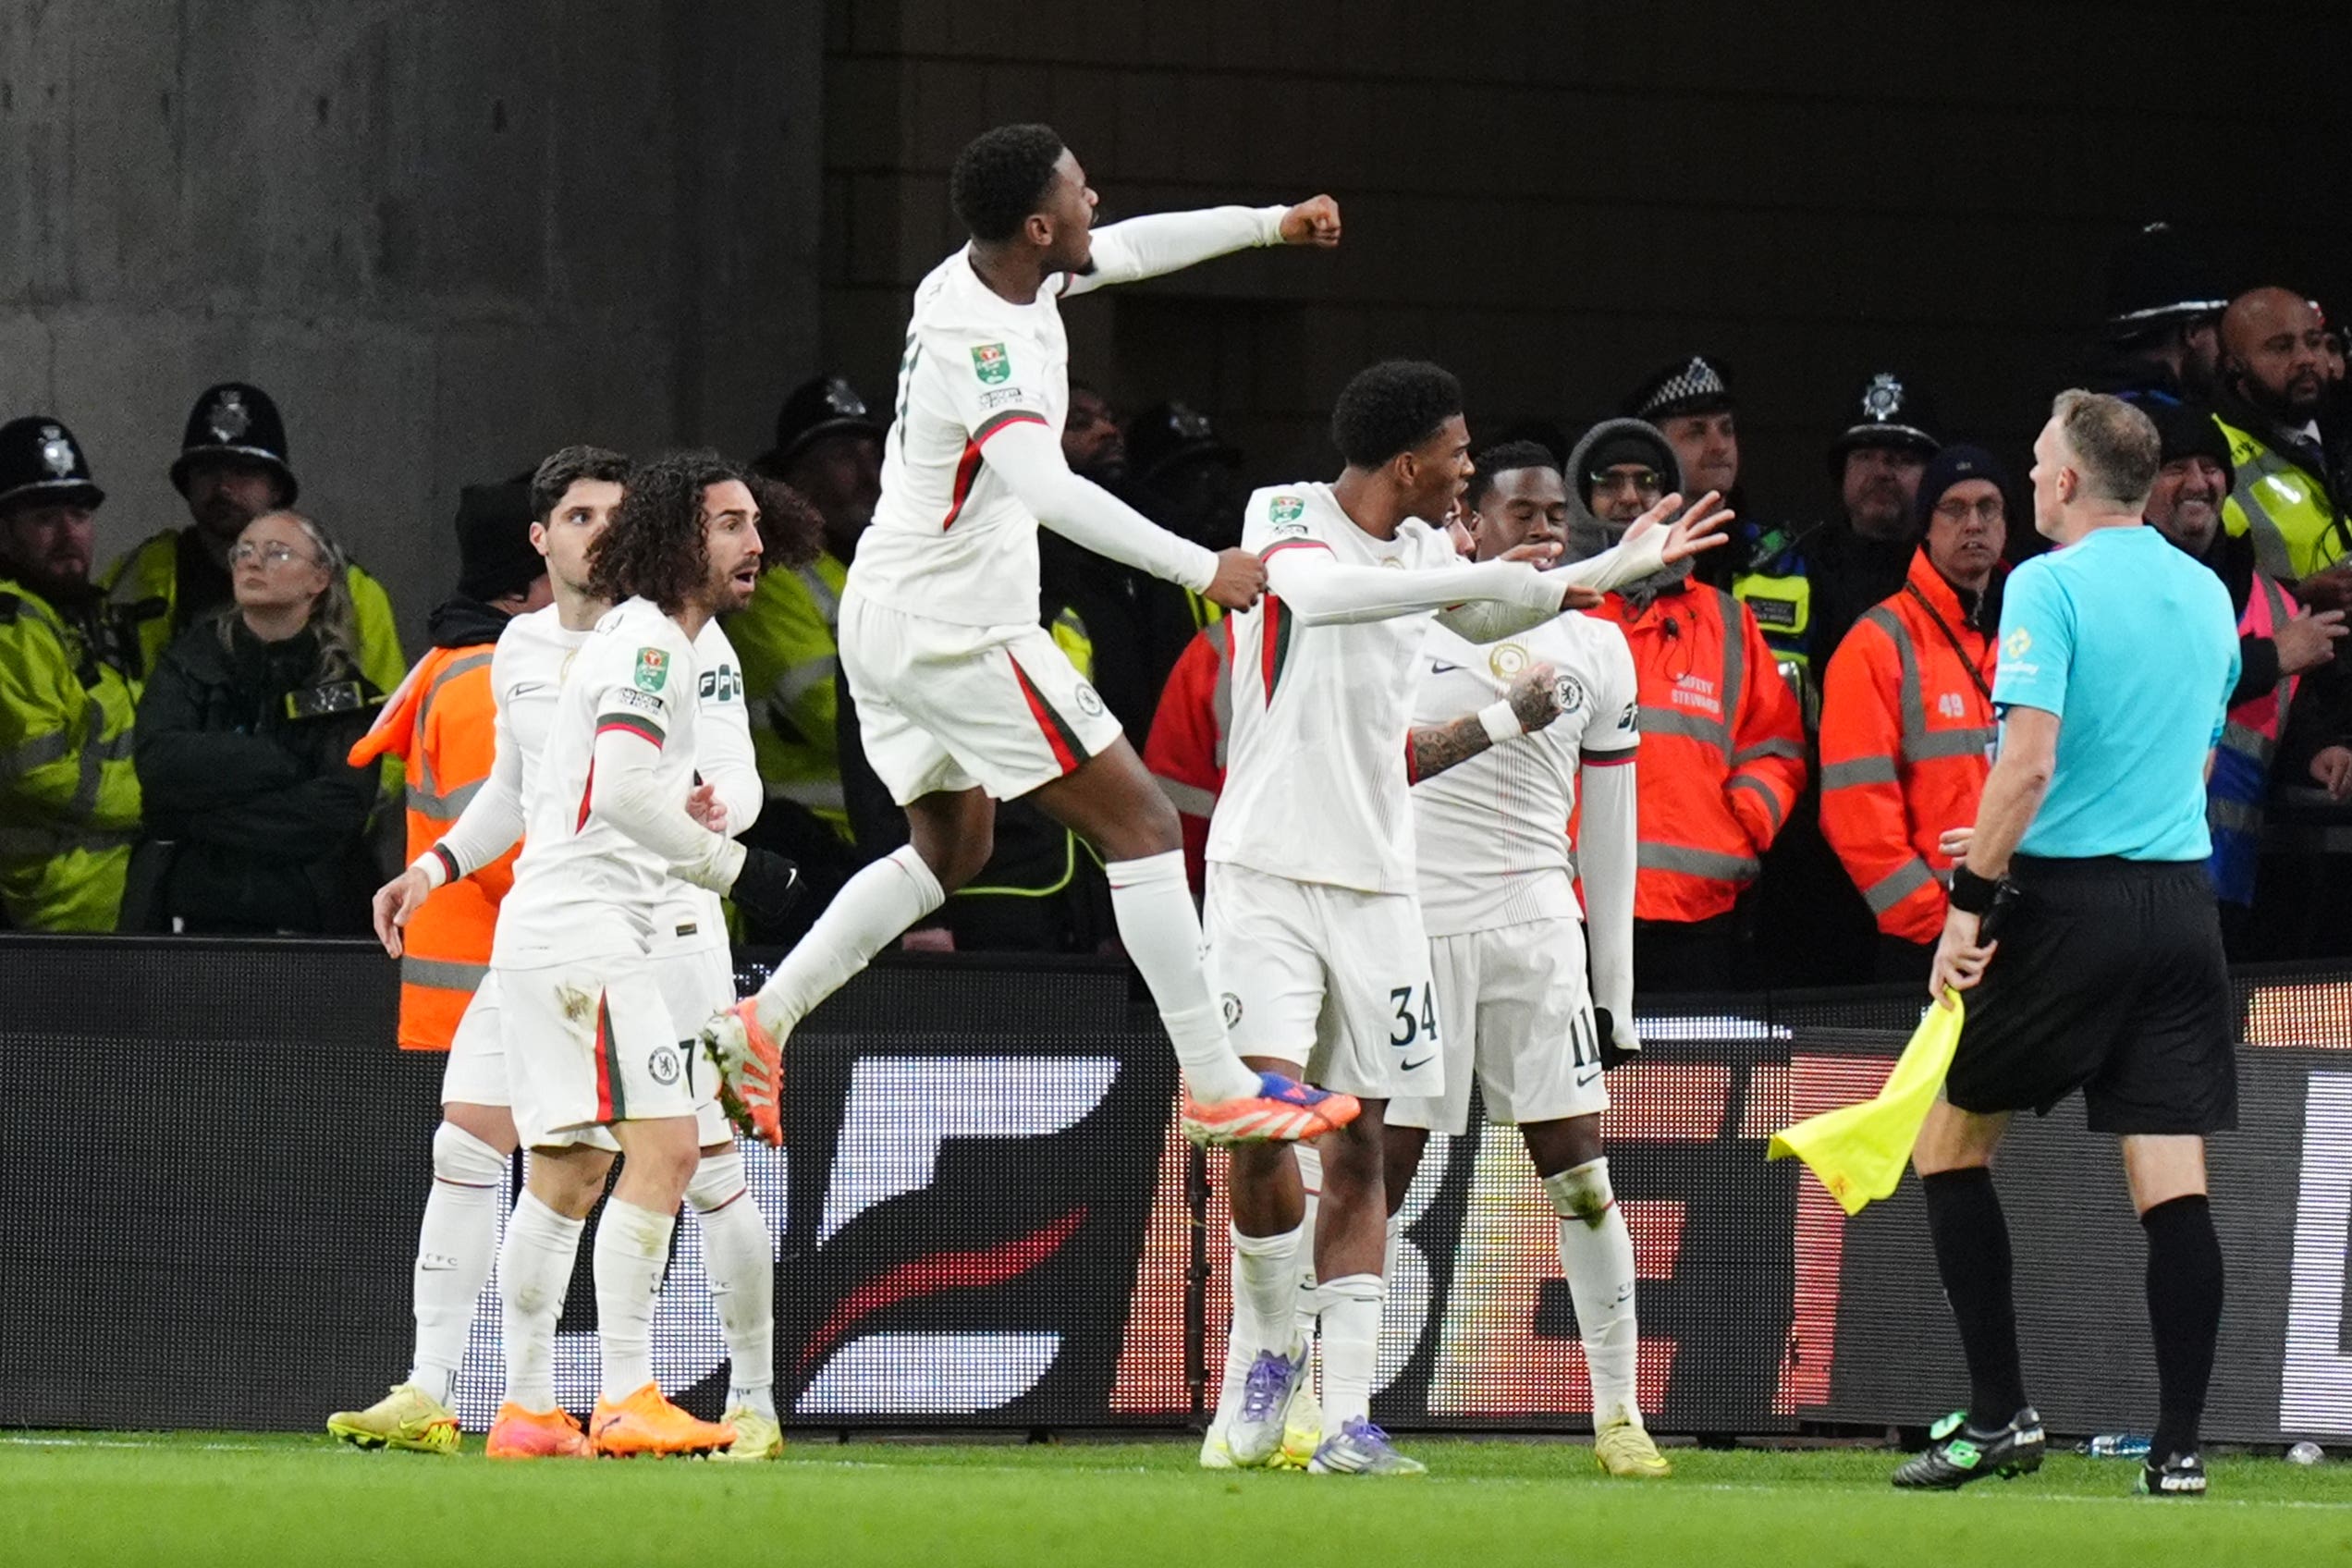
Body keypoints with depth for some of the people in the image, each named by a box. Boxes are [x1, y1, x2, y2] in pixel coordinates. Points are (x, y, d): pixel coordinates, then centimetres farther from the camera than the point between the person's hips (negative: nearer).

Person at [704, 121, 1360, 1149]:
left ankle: (761, 1022, 17)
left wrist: (1269, 223, 19)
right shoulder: (977, 341, -26)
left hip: (888, 617, 10)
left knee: (951, 848, 24)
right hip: (957, 630, -10)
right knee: (1141, 824, -6)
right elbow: (1048, 490, -39)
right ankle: (1217, 1086, -7)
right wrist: (1201, 569, -37)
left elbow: (1132, 248, 22)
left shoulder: (1001, 275, 2)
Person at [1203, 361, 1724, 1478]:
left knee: (1358, 1146, 2)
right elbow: (1313, 589, -32)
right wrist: (1485, 575, -35)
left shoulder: (1423, 549, 12)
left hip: (1376, 883, 6)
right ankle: (1267, 1349, 4)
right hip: (1267, 872, -6)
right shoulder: (1289, 515, -8)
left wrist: (1622, 565, 36)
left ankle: (1346, 1415, 2)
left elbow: (1492, 613, 35)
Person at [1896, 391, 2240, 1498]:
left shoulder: (2050, 586, -9)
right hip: (2180, 903, 5)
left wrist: (1974, 898, -15)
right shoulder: (2207, 596, 12)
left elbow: (2031, 758, -18)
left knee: (1950, 1142, 9)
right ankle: (2178, 1443, -5)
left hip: (2069, 907, -5)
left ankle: (2000, 1414, 4)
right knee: (2171, 1178, 1)